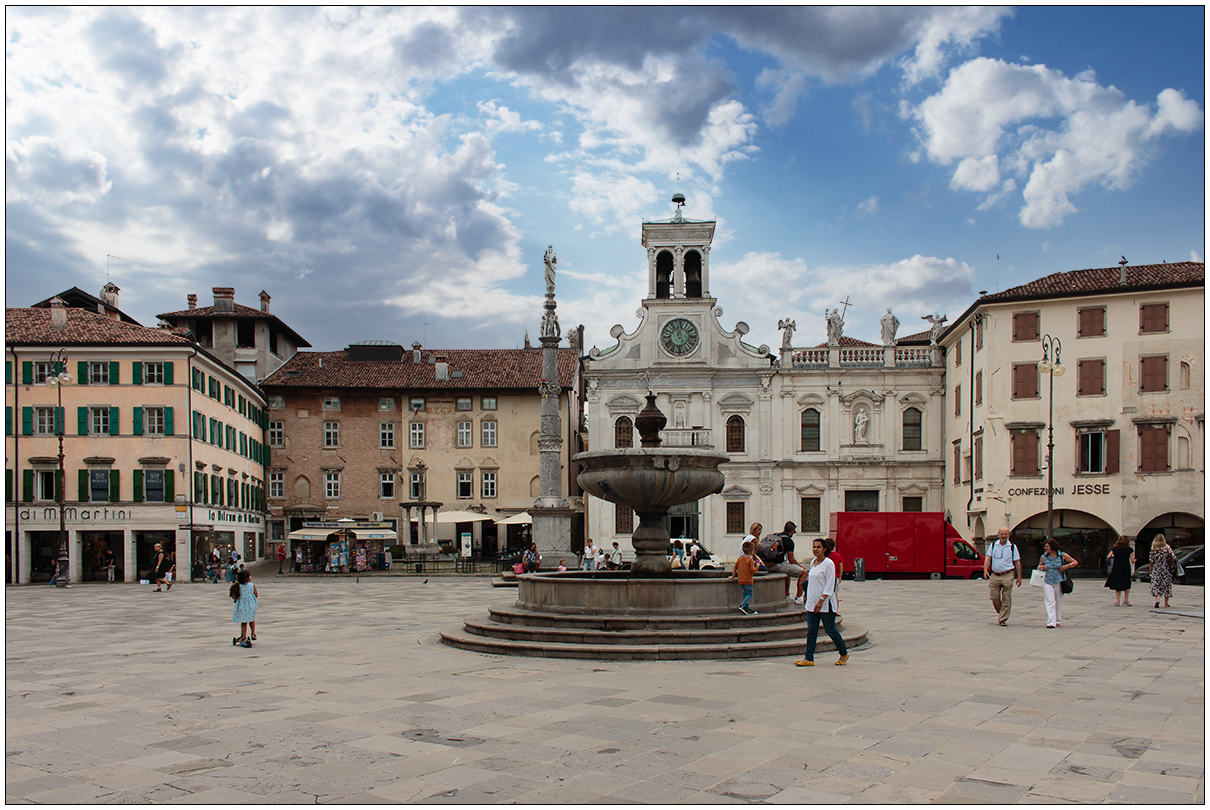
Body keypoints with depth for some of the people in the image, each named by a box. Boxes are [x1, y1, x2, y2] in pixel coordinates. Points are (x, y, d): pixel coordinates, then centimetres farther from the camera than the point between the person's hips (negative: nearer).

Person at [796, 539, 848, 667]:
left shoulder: (829, 564, -11)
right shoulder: (813, 563, 11)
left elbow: (829, 586, -15)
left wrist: (821, 600, -21)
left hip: (826, 604, -7)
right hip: (812, 603, 7)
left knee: (830, 630, 2)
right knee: (811, 631, 3)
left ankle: (844, 654, 21)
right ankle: (808, 658, 4)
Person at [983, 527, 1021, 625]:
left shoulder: (1012, 547, 2)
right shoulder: (993, 545, 7)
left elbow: (1017, 562, 5)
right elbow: (988, 558, 3)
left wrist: (1019, 577, 3)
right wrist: (985, 570, -13)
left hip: (1007, 576, -2)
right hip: (994, 575, 2)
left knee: (1006, 598, -2)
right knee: (994, 597, 1)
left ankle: (1003, 619, 5)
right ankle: (1001, 612, 25)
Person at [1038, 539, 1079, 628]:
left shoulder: (1062, 555, -2)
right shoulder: (1043, 557, 5)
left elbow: (1075, 562, 5)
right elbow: (1039, 566, 19)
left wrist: (1067, 566, -11)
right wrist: (1041, 567, -5)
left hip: (1059, 582, -1)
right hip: (1048, 582, 1)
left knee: (1058, 602, 10)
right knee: (1050, 602, -9)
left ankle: (1057, 621, 26)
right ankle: (1051, 622, -13)